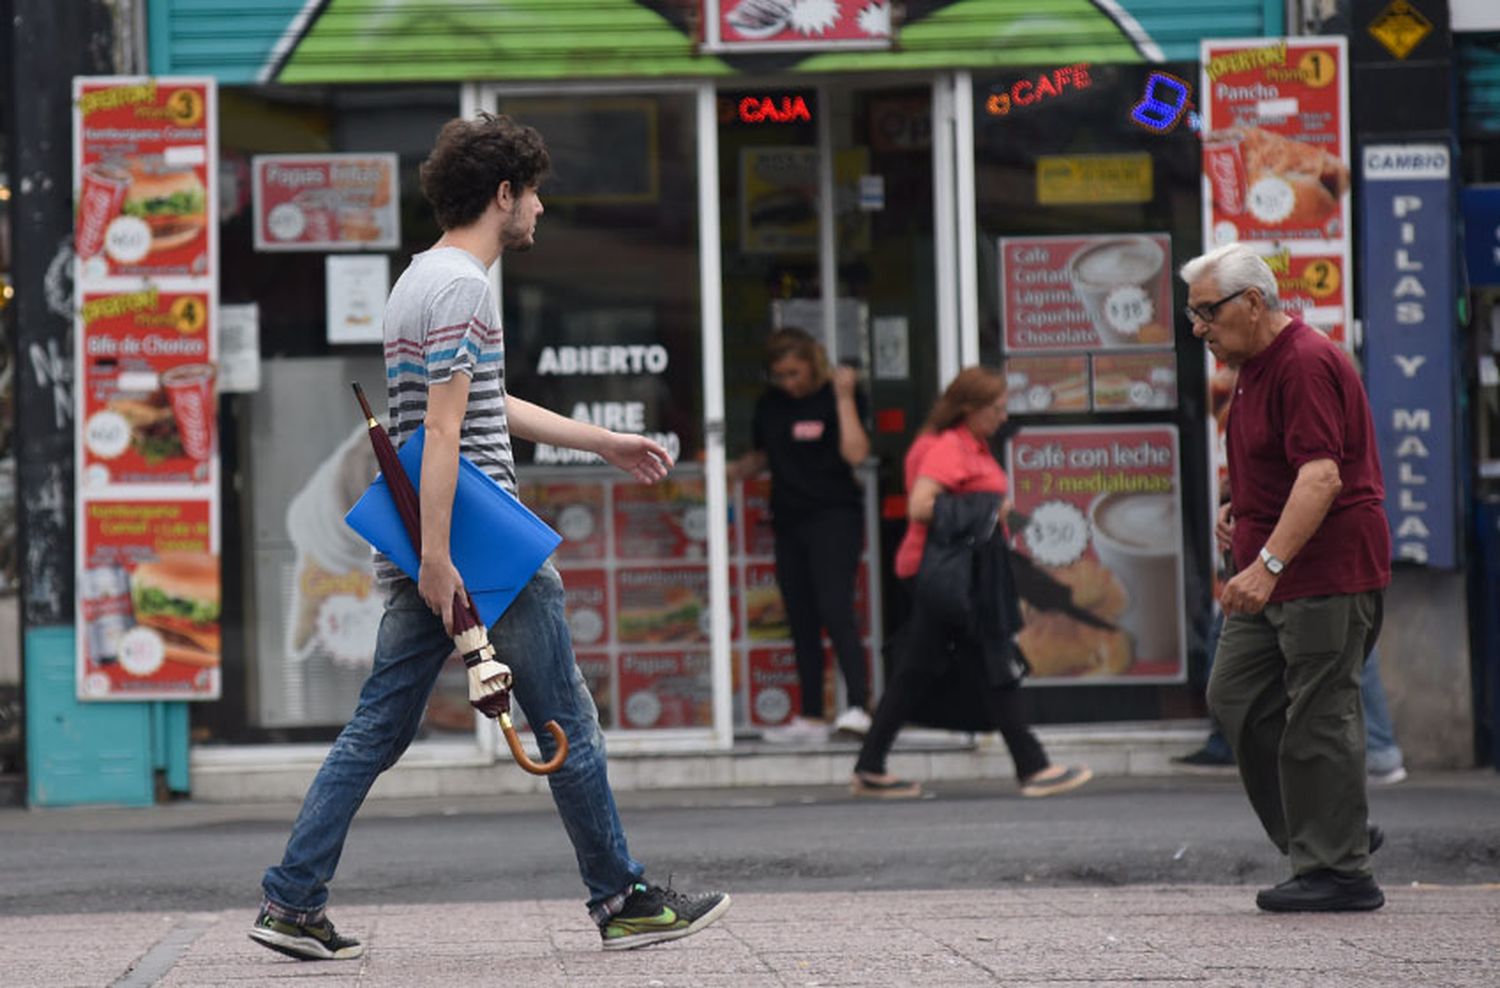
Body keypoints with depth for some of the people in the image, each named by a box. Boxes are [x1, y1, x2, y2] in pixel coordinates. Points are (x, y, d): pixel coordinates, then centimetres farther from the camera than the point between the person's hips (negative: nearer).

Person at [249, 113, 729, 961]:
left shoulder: (424, 278, 19)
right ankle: (623, 901, 11)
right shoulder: (462, 287, -13)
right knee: (568, 723, 2)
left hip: (429, 545, 9)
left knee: (380, 727, 7)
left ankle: (293, 900, 2)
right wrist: (437, 556, -24)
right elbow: (444, 429, -21)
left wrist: (605, 442, 36)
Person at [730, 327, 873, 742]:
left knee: (836, 611, -19)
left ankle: (858, 707, -25)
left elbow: (855, 454, -16)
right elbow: (760, 458, 22)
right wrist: (730, 471, 3)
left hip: (834, 517, -6)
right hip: (789, 522, 6)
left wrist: (844, 396, -16)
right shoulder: (770, 405, 10)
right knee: (802, 623, 8)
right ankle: (811, 718, 13)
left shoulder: (837, 397, -5)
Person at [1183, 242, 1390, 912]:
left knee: (1319, 719, -7)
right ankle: (1324, 836, 14)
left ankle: (1340, 871, -1)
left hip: (1328, 572, -10)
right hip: (1274, 578, 10)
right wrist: (1238, 508, 13)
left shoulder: (1305, 365, -17)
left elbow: (1321, 475, -27)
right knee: (1235, 696, 7)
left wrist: (1268, 563, -33)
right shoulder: (1256, 367, 17)